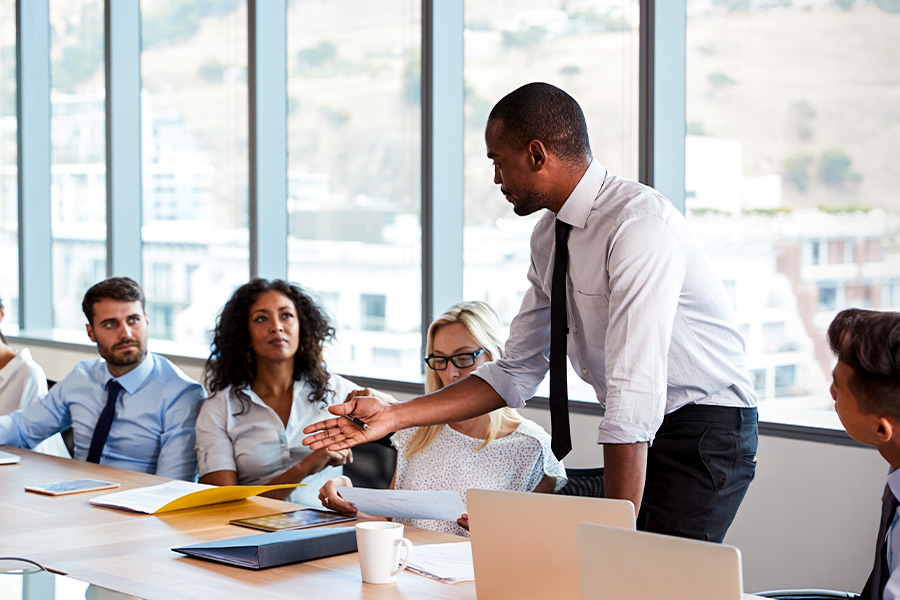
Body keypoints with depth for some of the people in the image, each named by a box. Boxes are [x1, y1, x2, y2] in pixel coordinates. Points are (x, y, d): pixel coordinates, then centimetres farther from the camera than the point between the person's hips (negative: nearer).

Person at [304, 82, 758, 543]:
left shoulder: (639, 223, -24)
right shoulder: (549, 237, 6)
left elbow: (634, 389, -29)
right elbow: (515, 374, 11)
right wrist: (395, 417, 2)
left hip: (703, 432, -8)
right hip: (637, 434, 8)